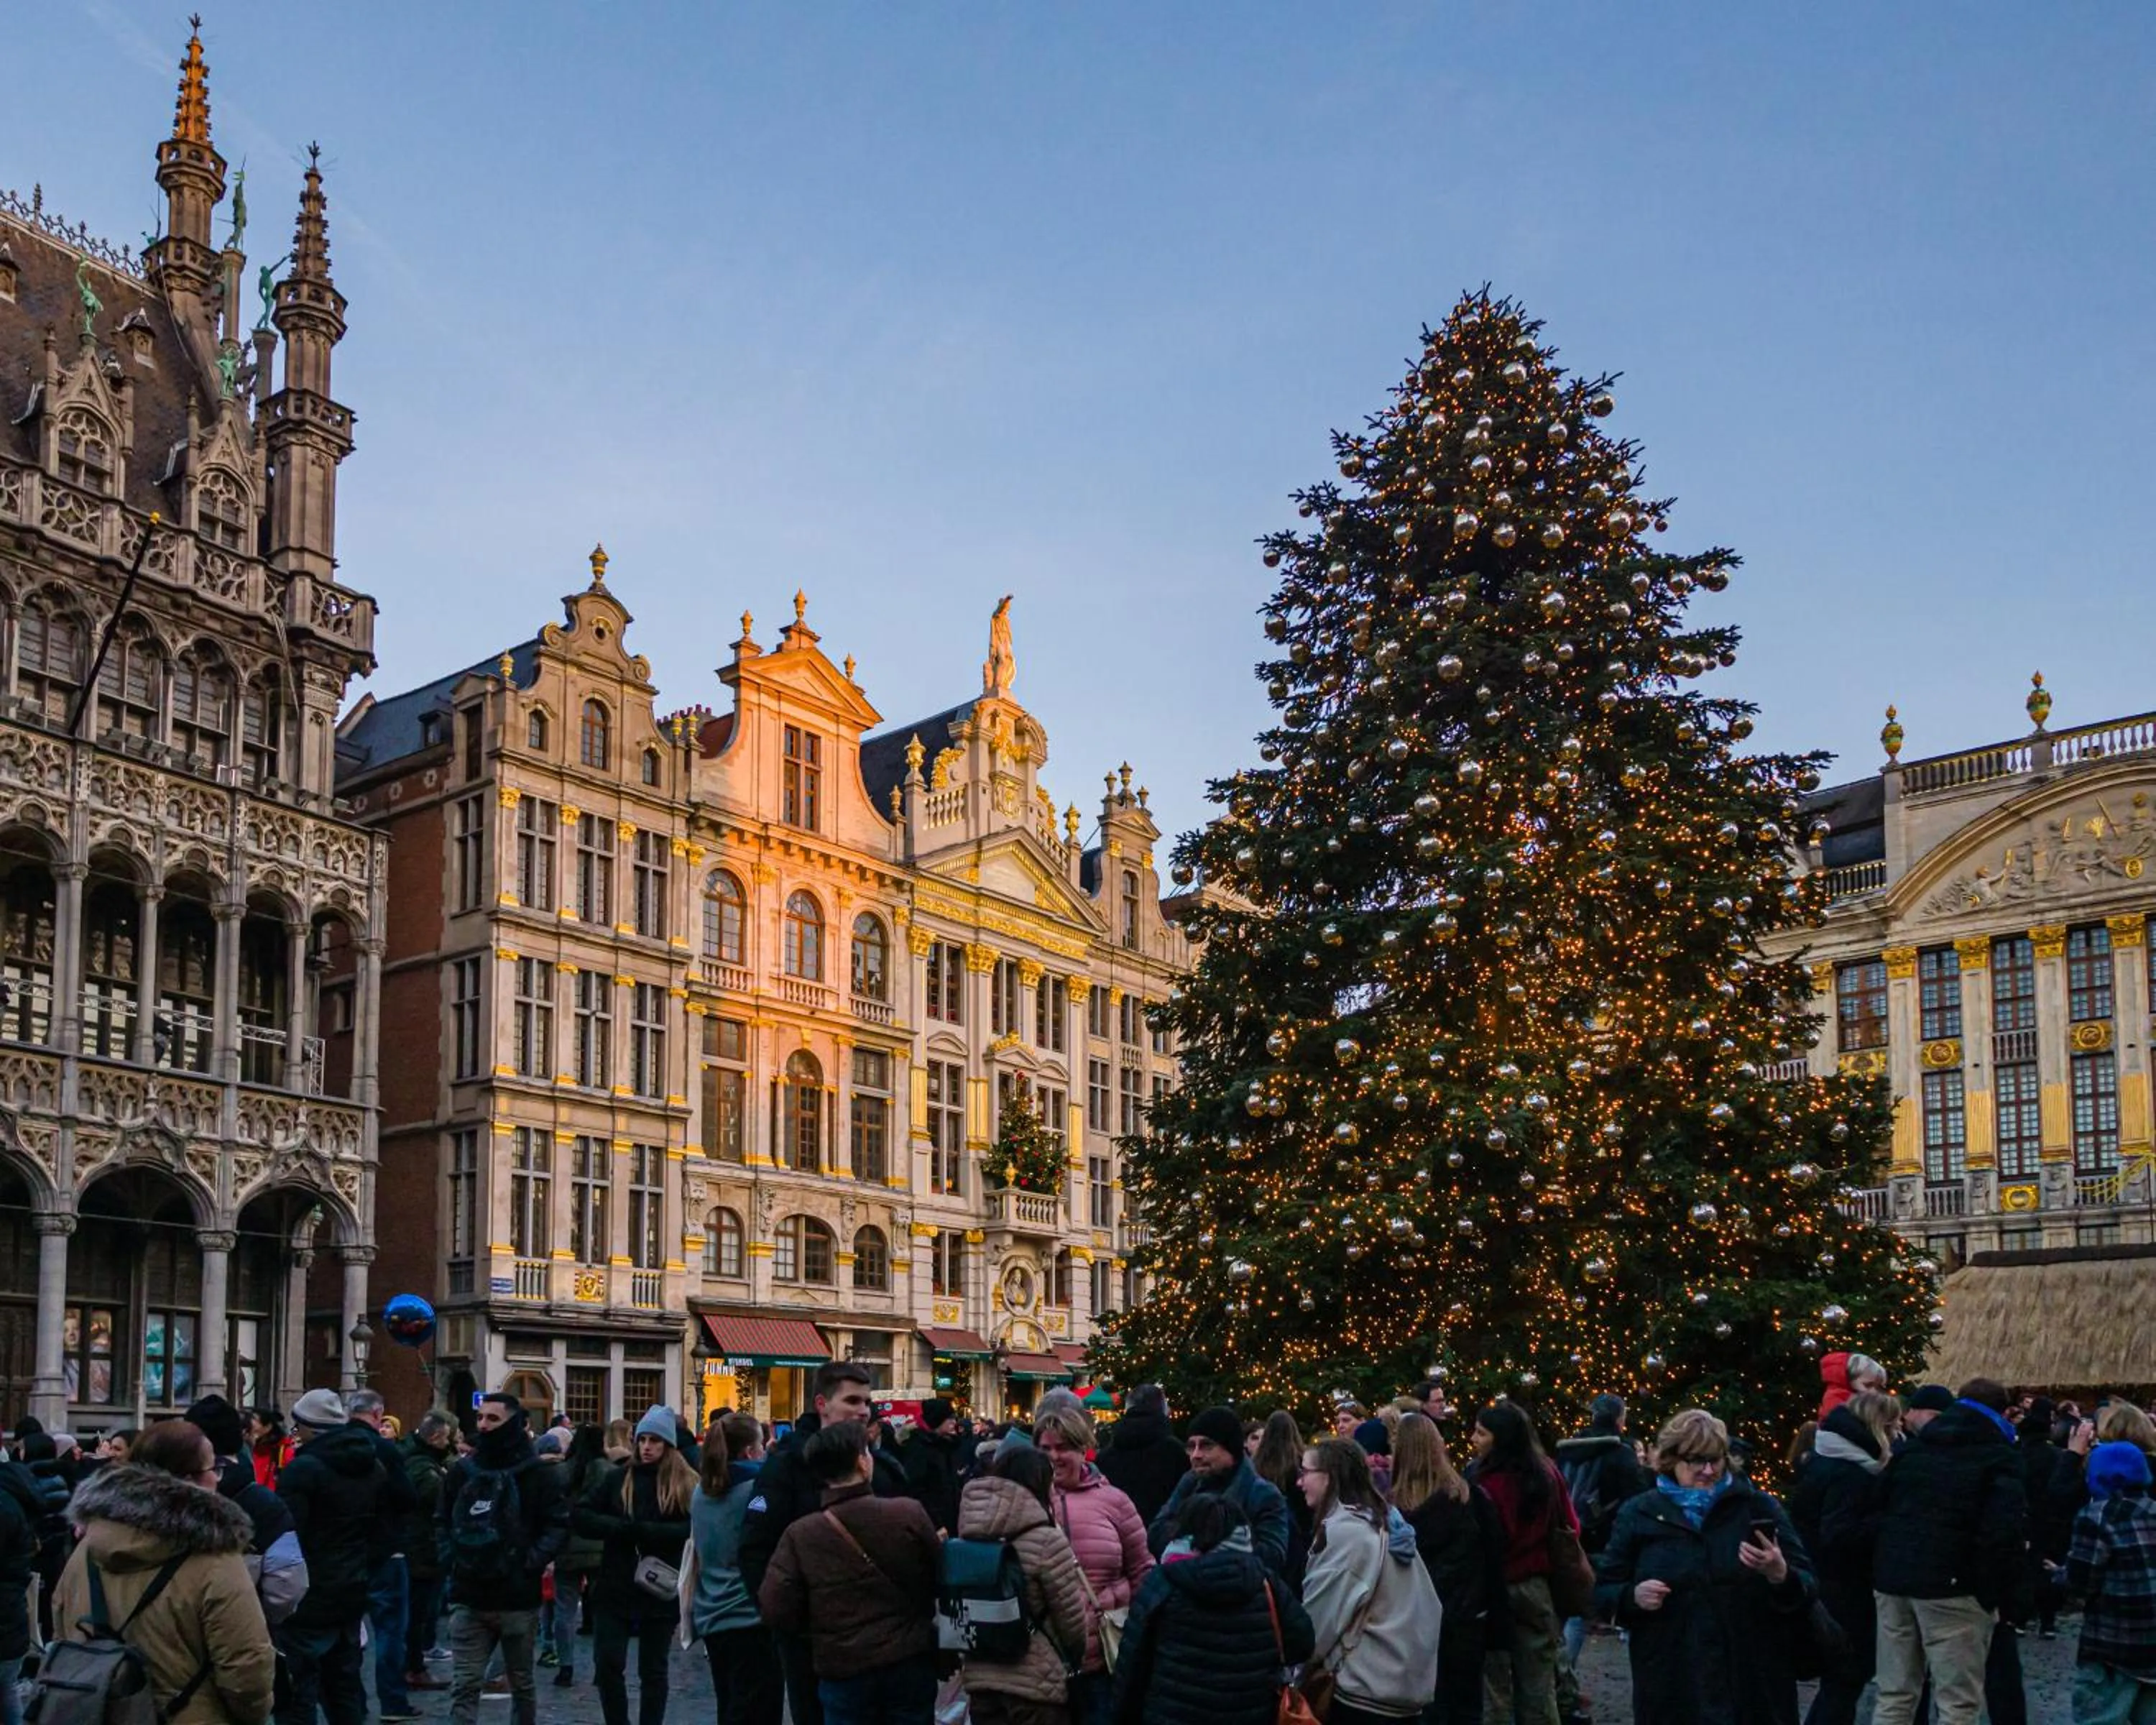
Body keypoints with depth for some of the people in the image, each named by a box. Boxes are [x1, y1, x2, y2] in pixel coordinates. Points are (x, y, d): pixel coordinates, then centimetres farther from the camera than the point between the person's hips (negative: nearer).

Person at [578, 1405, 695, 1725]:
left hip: (660, 1591, -2)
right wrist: (623, 1527, -17)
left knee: (653, 1670, 9)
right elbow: (581, 1517, -2)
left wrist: (639, 1529, -23)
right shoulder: (617, 1478, 4)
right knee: (607, 1665, -1)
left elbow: (692, 1530, -16)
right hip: (615, 1589, 2)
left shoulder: (687, 1484, -3)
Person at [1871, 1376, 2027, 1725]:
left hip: (1894, 1580, 6)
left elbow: (1880, 1508, 19)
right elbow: (2002, 1530, -15)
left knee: (1894, 1696, 11)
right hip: (1952, 1586, -6)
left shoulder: (1912, 1449, 17)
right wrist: (1995, 1592, -9)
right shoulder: (1998, 1458, -2)